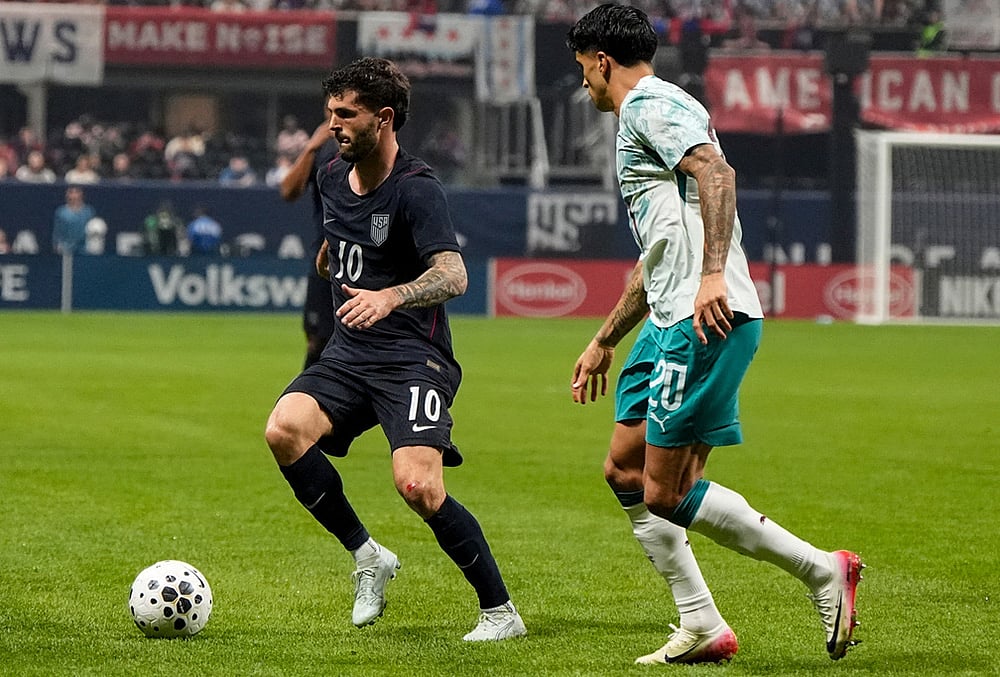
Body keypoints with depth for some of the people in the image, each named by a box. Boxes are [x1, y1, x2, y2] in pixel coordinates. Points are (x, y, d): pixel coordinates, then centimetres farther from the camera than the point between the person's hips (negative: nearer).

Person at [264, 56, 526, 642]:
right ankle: (367, 557, -5)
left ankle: (501, 611, -6)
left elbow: (453, 274, -27)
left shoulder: (417, 189, -14)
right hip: (349, 353, 7)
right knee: (285, 429, -21)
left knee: (418, 485, -24)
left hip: (414, 358, -7)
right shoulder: (333, 177, 9)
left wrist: (390, 297, -42)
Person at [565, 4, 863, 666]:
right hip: (672, 323, 11)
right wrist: (604, 343, 37)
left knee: (666, 494, -10)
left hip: (707, 320, -11)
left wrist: (714, 274, -35)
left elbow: (717, 172, -25)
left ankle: (823, 570, -5)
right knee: (625, 471, 10)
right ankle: (703, 629, 11)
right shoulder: (643, 118, 27)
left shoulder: (651, 104, -5)